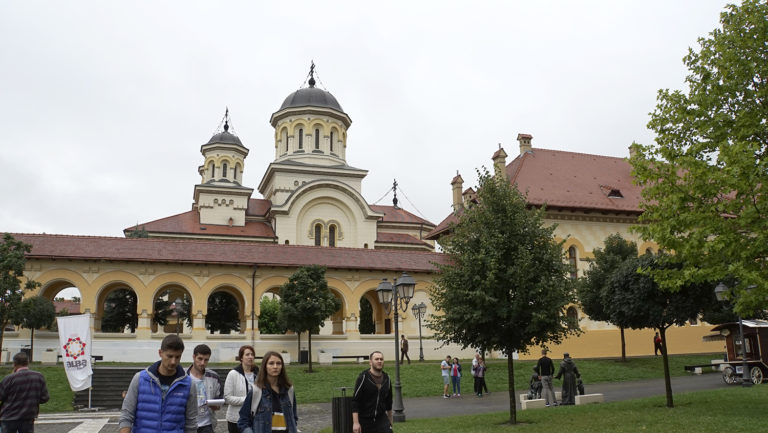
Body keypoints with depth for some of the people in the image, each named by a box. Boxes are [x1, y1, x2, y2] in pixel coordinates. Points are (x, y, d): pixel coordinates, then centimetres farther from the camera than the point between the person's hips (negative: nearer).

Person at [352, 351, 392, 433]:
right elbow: (355, 401, -14)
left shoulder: (386, 379, 6)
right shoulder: (363, 378, -11)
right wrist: (355, 422, -20)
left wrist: (390, 421, 20)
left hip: (381, 419, 4)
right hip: (365, 420, -4)